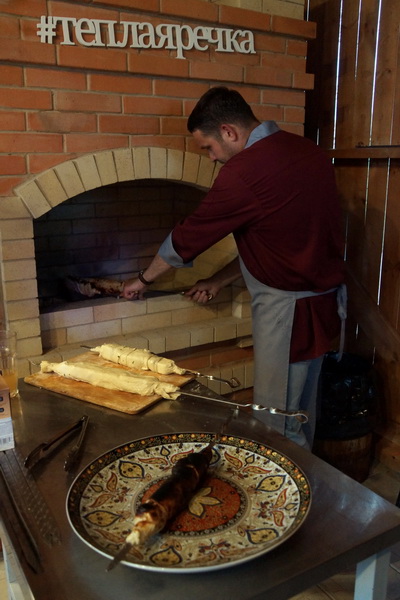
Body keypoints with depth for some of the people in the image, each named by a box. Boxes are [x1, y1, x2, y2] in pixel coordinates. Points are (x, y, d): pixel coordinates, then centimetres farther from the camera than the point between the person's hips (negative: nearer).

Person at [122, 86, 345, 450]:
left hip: (289, 310, -9)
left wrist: (144, 279, 10)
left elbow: (188, 238, -7)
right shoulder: (307, 150, 7)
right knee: (300, 410, 22)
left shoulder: (243, 171, -19)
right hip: (324, 299, 9)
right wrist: (220, 282, 15)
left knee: (278, 425, 6)